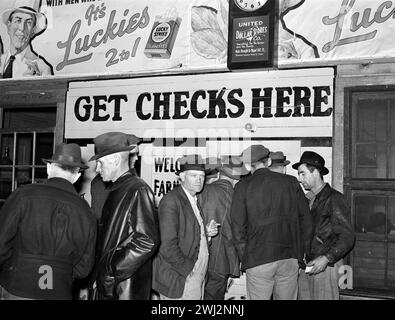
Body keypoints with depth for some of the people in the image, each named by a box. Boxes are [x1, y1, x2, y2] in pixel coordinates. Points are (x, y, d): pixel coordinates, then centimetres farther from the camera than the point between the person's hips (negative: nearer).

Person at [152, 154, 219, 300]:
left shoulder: (194, 200, 12)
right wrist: (189, 270, -17)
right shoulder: (171, 201, -17)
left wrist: (206, 232, 3)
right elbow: (167, 246, -22)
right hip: (180, 281, -8)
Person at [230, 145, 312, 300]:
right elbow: (306, 221, 7)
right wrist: (300, 253, 15)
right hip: (290, 259, 3)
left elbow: (238, 228, -4)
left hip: (257, 260, -3)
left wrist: (245, 258, 7)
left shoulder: (243, 187, -3)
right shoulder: (291, 182, 5)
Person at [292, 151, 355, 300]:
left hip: (324, 266, -6)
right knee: (303, 296, 6)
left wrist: (326, 258, -21)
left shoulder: (334, 198, -7)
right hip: (305, 265, 6)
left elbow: (347, 237, -11)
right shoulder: (306, 199, 14)